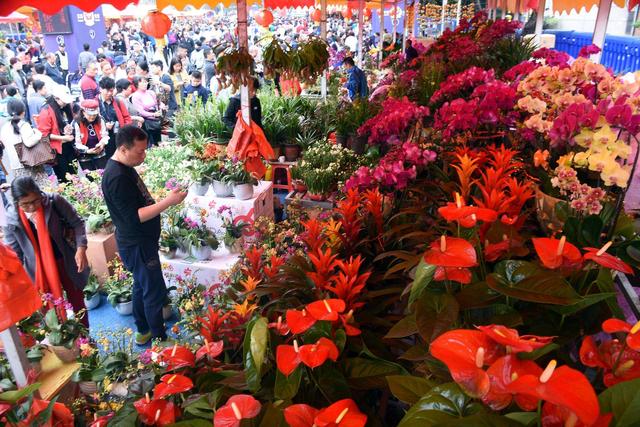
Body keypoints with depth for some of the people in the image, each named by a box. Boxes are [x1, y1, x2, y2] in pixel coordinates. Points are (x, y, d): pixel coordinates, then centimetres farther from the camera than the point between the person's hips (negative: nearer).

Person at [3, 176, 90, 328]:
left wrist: (81, 248, -21)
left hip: (67, 261, 0)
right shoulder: (12, 218, -11)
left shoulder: (54, 201, -16)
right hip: (39, 270, 0)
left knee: (76, 299, 15)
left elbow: (76, 223, -7)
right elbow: (13, 252, 0)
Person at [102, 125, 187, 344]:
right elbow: (134, 216, -28)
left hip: (141, 241, 10)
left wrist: (167, 199, 10)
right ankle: (160, 339, 17)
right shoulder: (116, 177, -26)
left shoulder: (124, 167, 5)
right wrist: (168, 202, -30)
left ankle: (143, 331, 38)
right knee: (155, 291, 1)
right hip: (137, 246, -10)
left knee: (142, 286, 22)